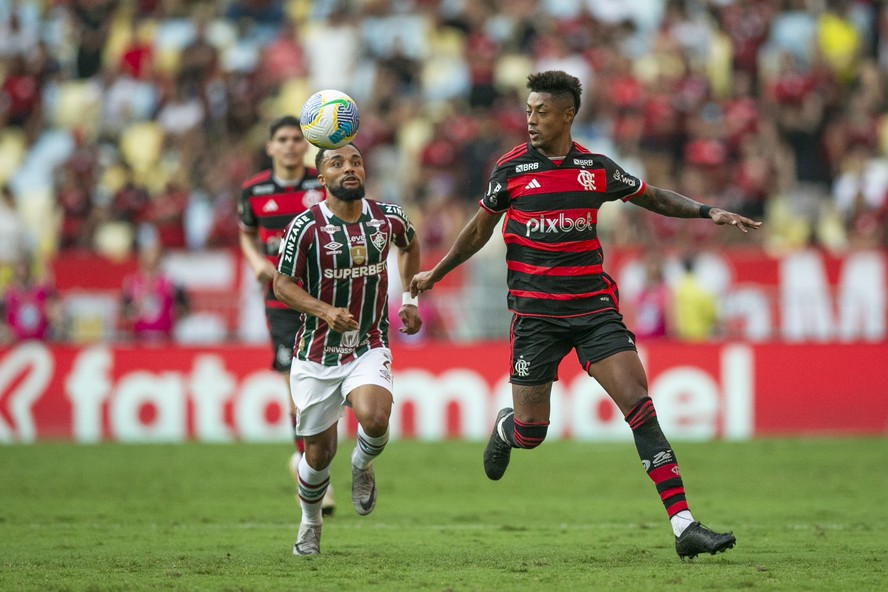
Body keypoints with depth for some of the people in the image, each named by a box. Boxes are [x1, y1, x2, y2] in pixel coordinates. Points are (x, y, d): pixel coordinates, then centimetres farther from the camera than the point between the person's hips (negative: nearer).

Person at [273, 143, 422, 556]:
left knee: (374, 418, -28)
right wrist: (325, 311, -24)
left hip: (369, 348, 1)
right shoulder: (306, 227, -13)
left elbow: (410, 245, 22)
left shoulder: (388, 218, -2)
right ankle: (310, 522, 35)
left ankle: (362, 465, 8)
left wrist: (410, 299, 15)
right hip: (317, 354, -1)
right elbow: (282, 285, -8)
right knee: (319, 452, 5)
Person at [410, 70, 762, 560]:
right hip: (535, 312, -1)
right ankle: (505, 429, 43)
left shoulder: (596, 168, 3)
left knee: (639, 404, -13)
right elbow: (482, 226, 13)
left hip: (593, 306, 1)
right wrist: (436, 273, 18)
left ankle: (683, 525, -16)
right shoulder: (511, 168, -1)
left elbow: (652, 198, 17)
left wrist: (709, 212, 5)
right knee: (530, 432, 1)